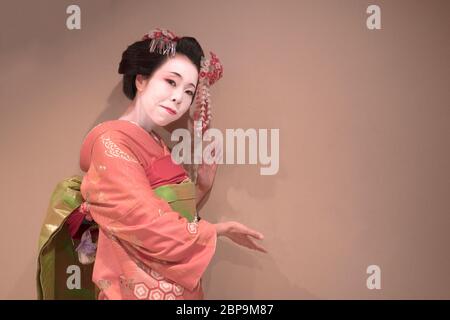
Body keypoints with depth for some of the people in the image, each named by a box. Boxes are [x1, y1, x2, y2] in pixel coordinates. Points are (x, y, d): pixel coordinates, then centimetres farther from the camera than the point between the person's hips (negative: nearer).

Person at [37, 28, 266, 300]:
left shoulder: (158, 146, 6)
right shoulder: (111, 142, -18)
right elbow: (153, 231, -23)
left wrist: (202, 187, -3)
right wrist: (221, 229, -10)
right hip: (140, 291, -8)